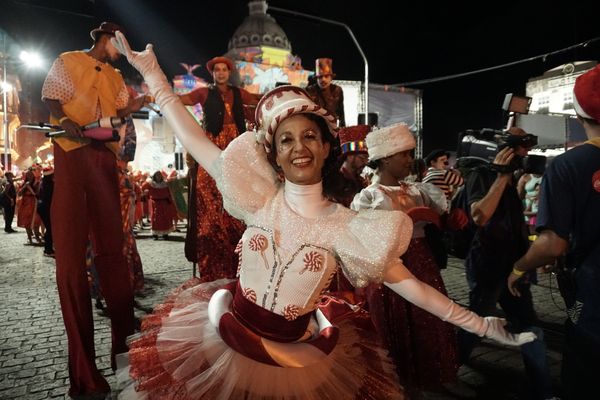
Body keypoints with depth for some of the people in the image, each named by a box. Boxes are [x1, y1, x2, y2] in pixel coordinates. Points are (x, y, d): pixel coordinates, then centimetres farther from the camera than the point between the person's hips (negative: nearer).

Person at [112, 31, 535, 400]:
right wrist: (154, 75, -8)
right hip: (227, 340, 1)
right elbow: (197, 142, -10)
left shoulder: (348, 227, -14)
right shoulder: (260, 198, -11)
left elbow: (410, 285, -10)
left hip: (295, 356, -1)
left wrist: (481, 325, -9)